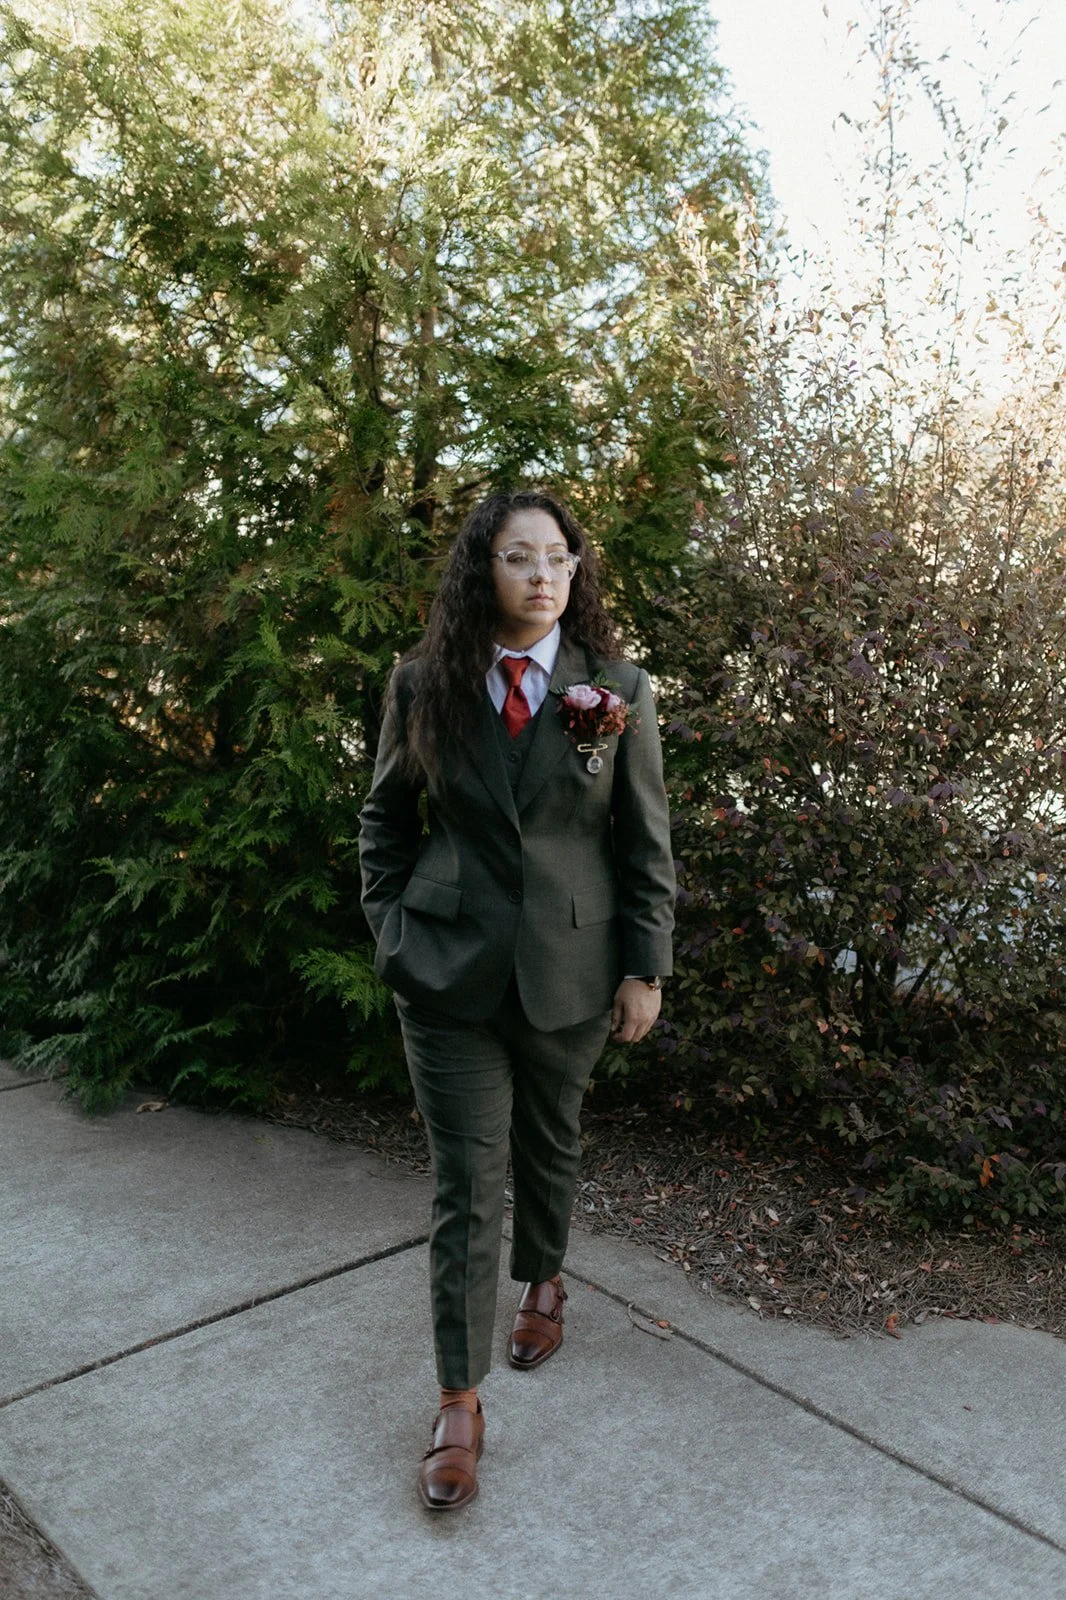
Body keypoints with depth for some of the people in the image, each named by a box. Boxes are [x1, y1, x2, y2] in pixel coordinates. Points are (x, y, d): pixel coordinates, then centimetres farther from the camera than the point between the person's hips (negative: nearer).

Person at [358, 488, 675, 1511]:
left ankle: (543, 1282, 50)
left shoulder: (618, 690, -4)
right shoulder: (424, 686, -3)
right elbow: (385, 818, 9)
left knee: (549, 1143, 20)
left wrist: (646, 969, -1)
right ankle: (459, 1404, 15)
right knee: (465, 1181, 2)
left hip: (569, 969, 1)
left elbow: (646, 842, -1)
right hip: (450, 967, -1)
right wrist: (391, 927, 4)